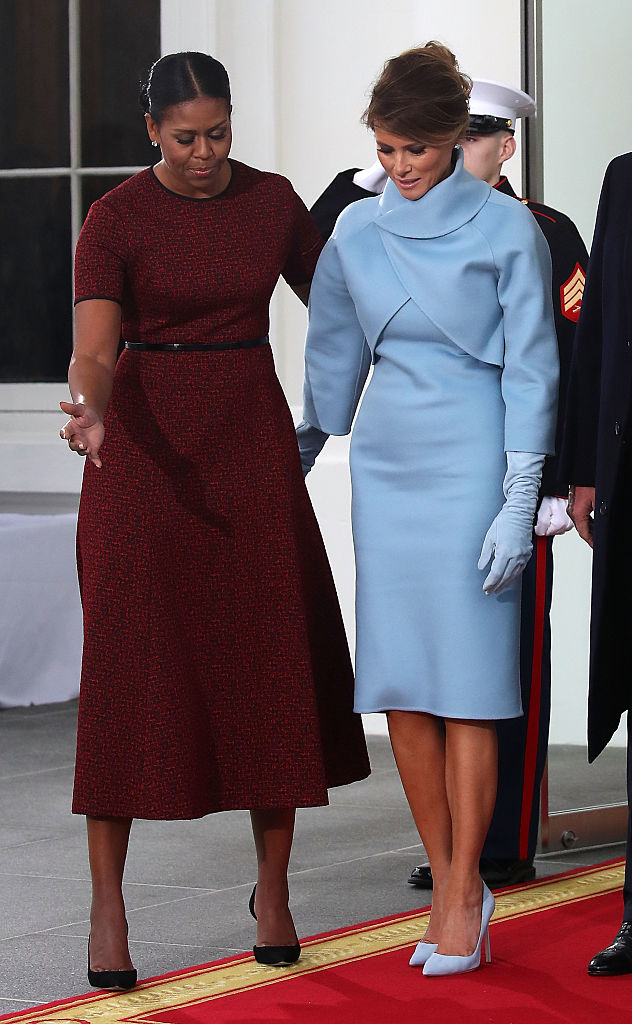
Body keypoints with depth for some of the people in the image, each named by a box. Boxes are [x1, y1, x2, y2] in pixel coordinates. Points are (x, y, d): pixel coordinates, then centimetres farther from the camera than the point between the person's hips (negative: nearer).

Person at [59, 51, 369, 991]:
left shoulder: (273, 202, 4)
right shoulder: (115, 221, -8)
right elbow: (94, 350, -18)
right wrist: (88, 412, -39)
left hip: (251, 443, 3)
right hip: (147, 448, -3)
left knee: (275, 663, 2)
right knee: (130, 666, -5)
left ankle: (272, 890, 16)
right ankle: (107, 909, 0)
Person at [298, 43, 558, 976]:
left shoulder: (506, 229, -5)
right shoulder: (357, 231, 8)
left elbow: (530, 370, -6)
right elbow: (334, 359, 19)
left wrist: (518, 504, -11)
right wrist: (296, 466, 22)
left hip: (470, 461, -5)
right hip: (386, 463, 5)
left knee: (466, 689, -5)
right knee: (398, 688, 3)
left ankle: (464, 901, 2)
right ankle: (451, 886, 13)